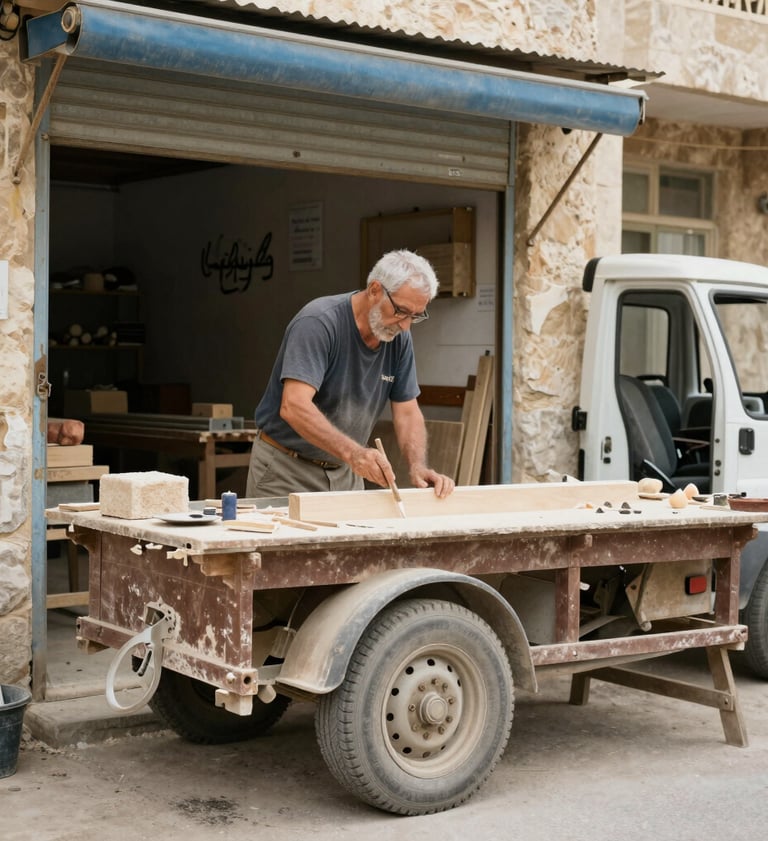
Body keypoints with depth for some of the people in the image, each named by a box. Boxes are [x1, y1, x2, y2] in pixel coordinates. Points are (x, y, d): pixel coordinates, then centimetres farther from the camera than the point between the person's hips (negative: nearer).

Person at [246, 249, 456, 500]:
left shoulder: (399, 338, -3)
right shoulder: (318, 323, -23)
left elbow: (407, 412, 2)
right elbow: (294, 406, -34)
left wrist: (418, 467, -17)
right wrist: (353, 451, -45)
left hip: (344, 473, 6)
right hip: (285, 468, -6)